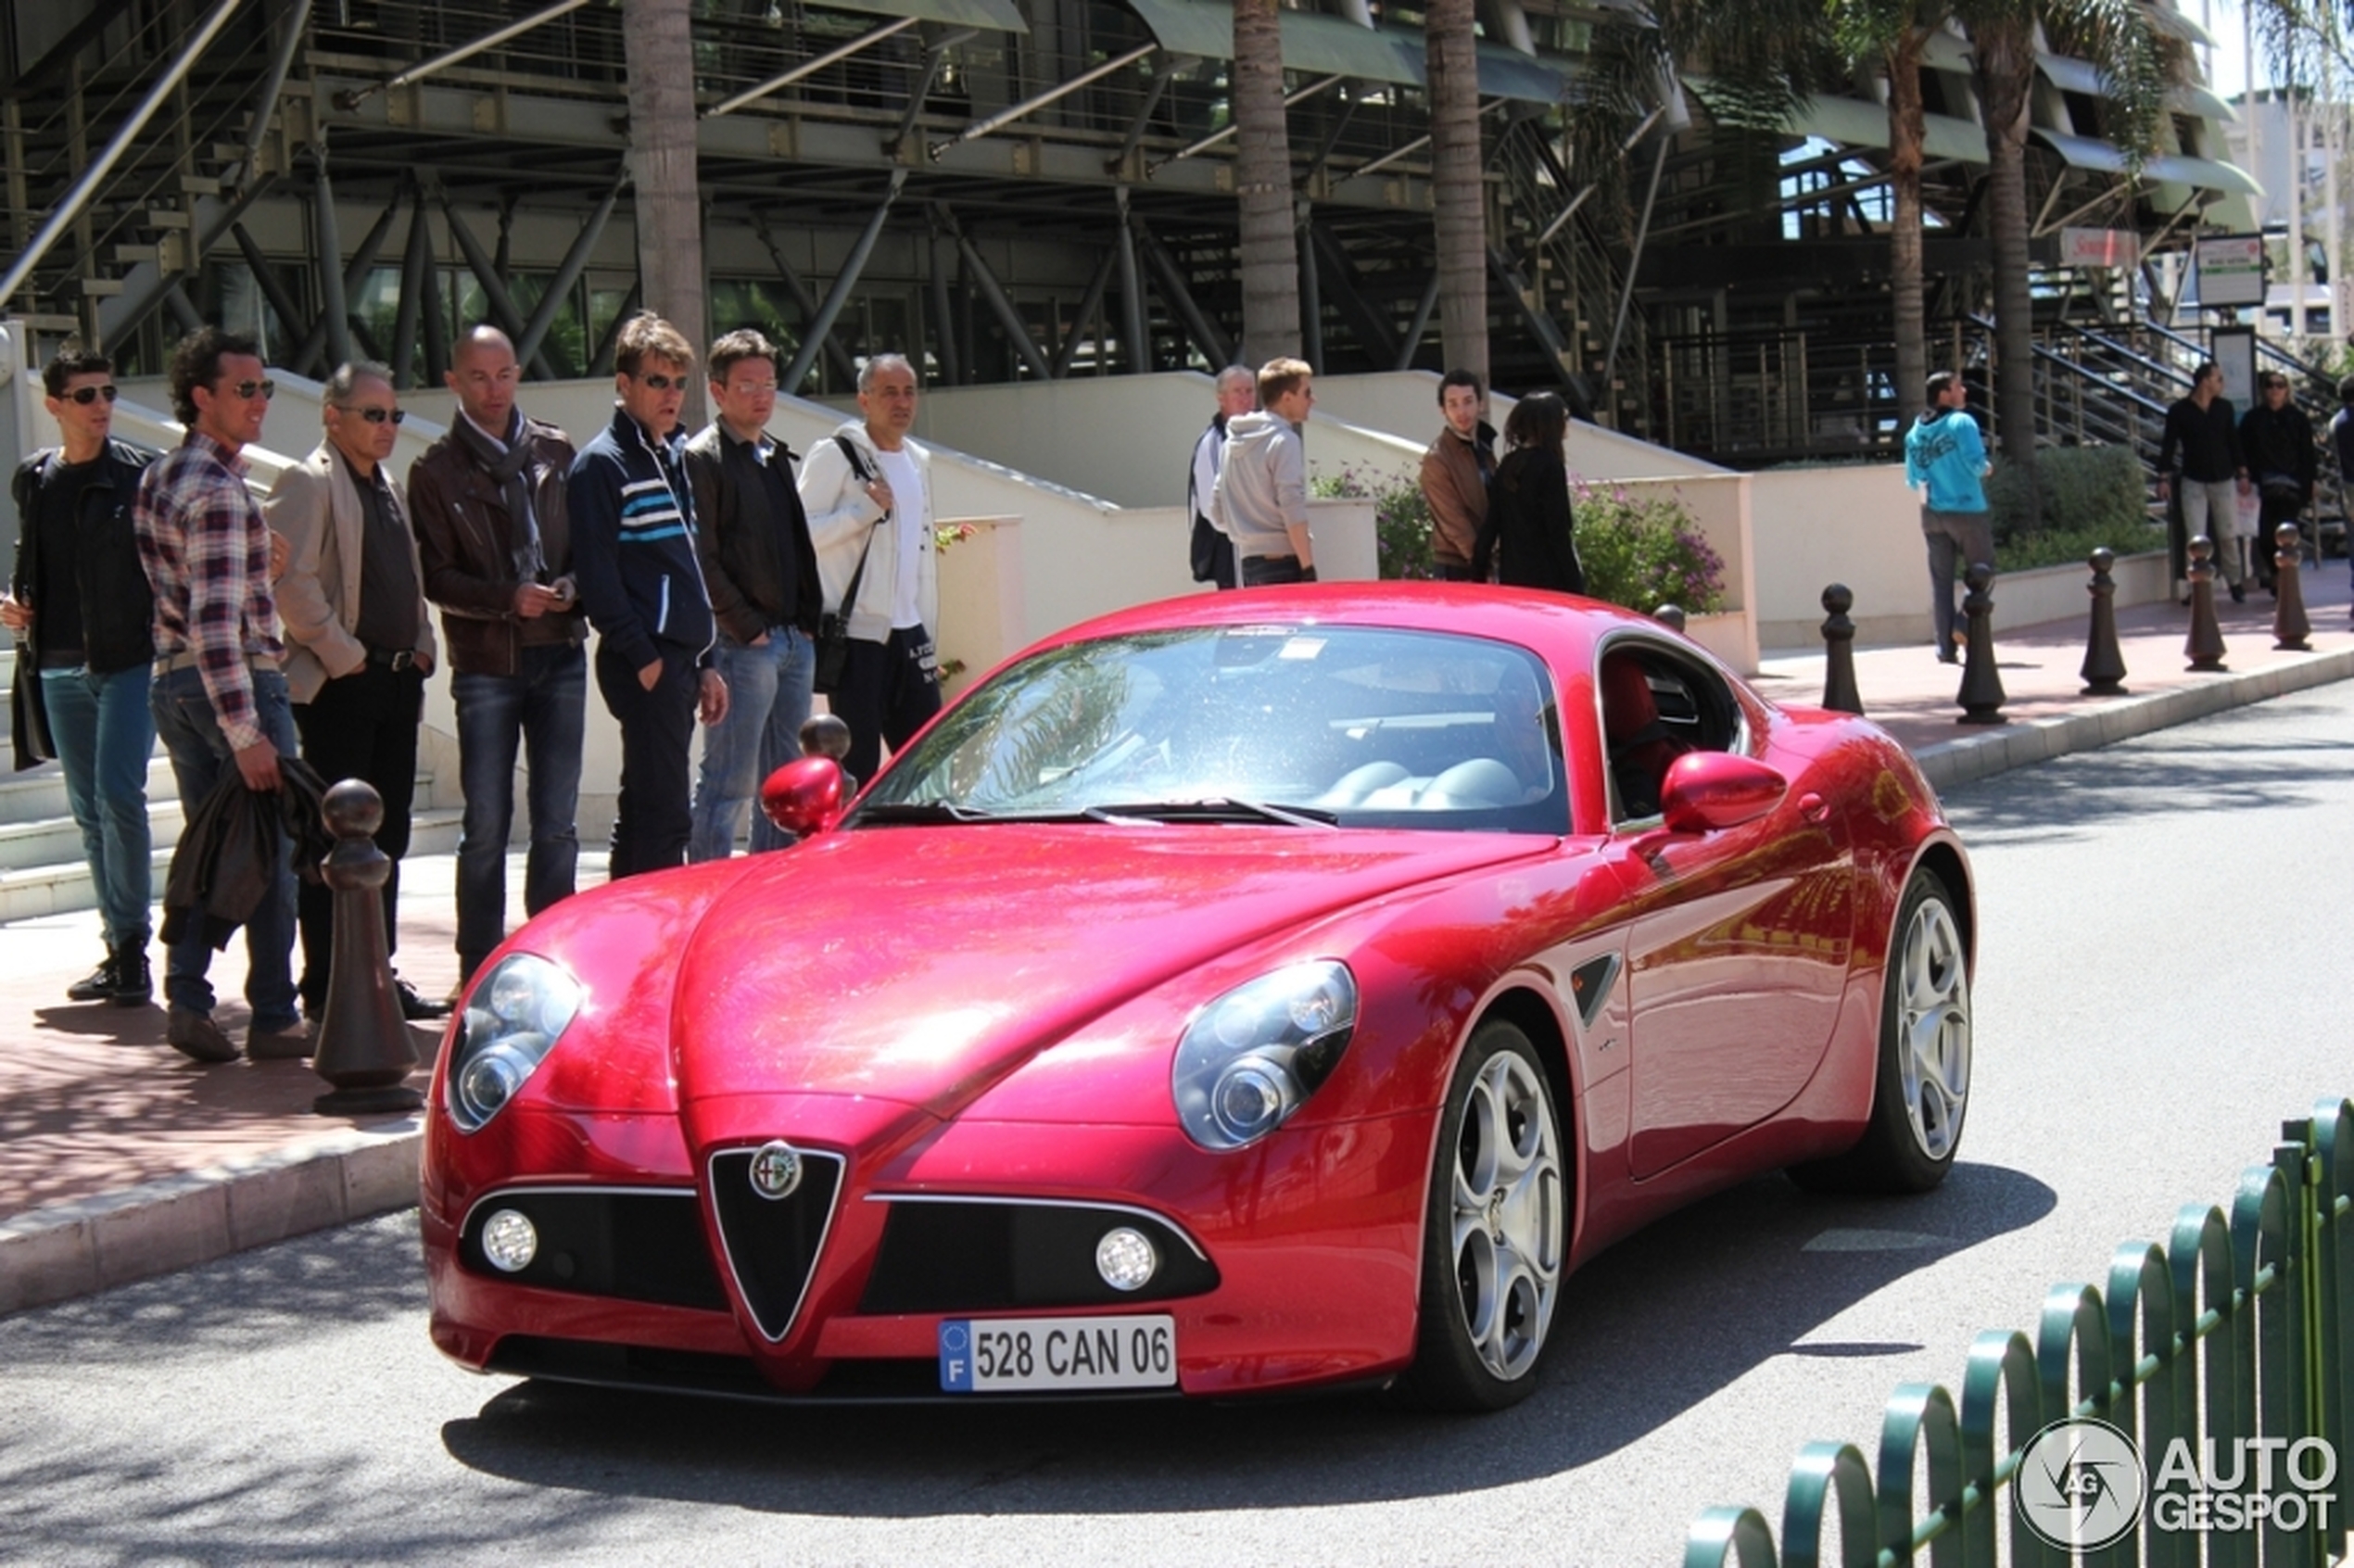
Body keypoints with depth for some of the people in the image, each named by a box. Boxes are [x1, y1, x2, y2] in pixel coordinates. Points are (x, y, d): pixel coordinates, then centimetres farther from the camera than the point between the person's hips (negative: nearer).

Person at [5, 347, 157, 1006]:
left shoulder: (141, 475, -3)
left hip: (129, 660, -5)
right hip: (59, 667, 5)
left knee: (118, 796, -14)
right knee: (89, 810, 9)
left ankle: (132, 948, -5)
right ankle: (121, 947, 16)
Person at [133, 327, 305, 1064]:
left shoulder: (159, 477, 12)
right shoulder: (217, 492, -18)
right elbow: (216, 622, -25)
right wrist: (247, 734, -26)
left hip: (170, 679, 9)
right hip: (238, 678, -9)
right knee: (272, 854, 0)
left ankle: (187, 1000, 7)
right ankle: (273, 1018, 3)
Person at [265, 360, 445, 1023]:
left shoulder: (388, 485, 18)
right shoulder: (309, 483, -9)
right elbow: (291, 582, -19)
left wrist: (421, 648, 10)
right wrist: (344, 657, -16)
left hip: (397, 681, 8)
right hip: (338, 687, -8)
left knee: (387, 836, 11)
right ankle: (326, 989, 1)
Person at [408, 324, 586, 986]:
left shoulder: (554, 452, 9)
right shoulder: (436, 470, 0)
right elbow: (437, 578, -3)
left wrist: (570, 588, -8)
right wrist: (508, 599, -17)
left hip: (559, 655, 3)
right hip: (484, 663, -3)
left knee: (557, 821, 6)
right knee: (486, 825, 0)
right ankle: (480, 973, 6)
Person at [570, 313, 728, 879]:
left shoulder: (672, 459, 19)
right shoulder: (602, 464, -8)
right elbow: (596, 574, -14)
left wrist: (704, 664, 20)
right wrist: (642, 657, -18)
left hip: (680, 659, 9)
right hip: (645, 664, -9)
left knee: (643, 813, 12)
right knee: (663, 817, -11)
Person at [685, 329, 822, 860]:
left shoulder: (776, 456, 19)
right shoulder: (703, 458, -7)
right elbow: (702, 558, -13)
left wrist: (809, 618, 8)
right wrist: (747, 627, -16)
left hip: (795, 639, 8)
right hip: (743, 645, -8)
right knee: (730, 782, -7)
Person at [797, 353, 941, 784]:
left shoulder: (919, 462, 18)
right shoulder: (835, 456, -6)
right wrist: (866, 509, -21)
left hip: (910, 634, 7)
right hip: (858, 634, -7)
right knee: (858, 763, -6)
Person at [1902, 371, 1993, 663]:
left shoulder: (1915, 432, 7)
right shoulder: (1961, 422, -10)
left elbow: (1913, 480, 10)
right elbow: (1976, 463, -16)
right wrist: (1985, 468, 4)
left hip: (1933, 514, 5)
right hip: (1968, 510, -5)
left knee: (1940, 580, 7)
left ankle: (1945, 647, 2)